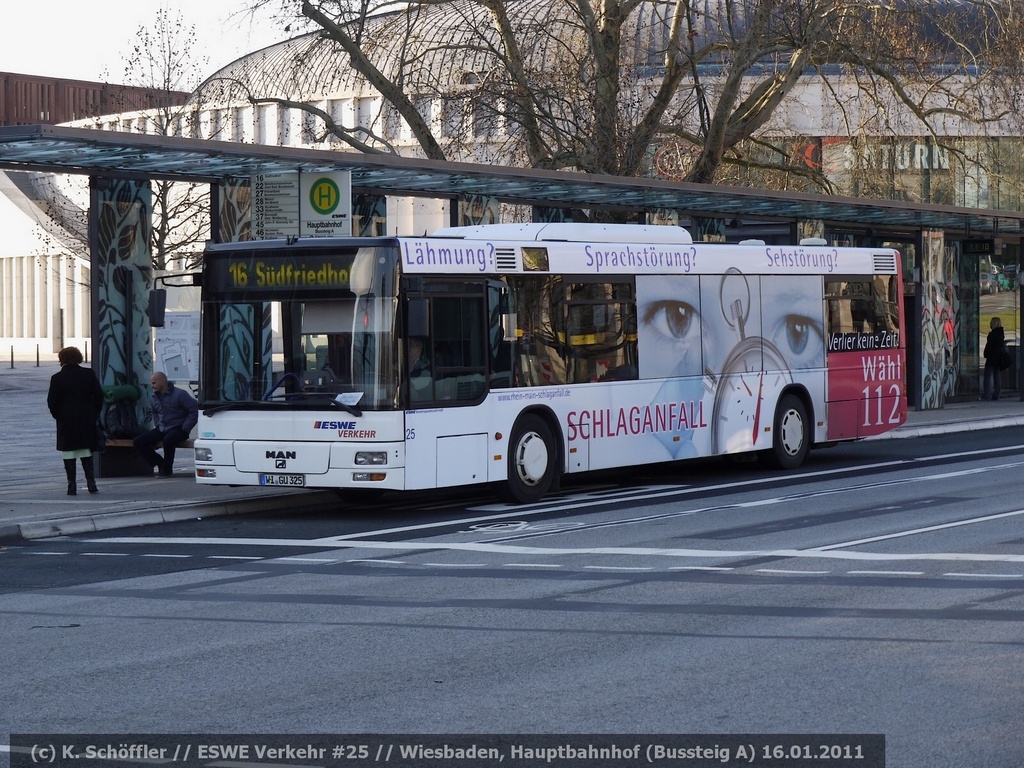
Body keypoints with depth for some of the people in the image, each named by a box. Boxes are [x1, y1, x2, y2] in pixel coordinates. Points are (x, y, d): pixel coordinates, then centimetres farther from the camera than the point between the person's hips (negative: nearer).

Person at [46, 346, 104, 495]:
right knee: (87, 454, 11)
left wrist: (58, 416, 7)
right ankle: (91, 484, 4)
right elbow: (99, 395, 1)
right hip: (87, 420, 3)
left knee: (69, 455, 3)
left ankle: (72, 486, 0)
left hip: (66, 422, -2)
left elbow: (52, 402, -7)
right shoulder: (89, 374, 0)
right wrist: (94, 413, 11)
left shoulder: (57, 378, -7)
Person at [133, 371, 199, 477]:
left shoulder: (179, 395, -12)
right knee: (138, 442, -6)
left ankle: (167, 470, -19)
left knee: (168, 440, -41)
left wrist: (184, 428, -15)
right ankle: (160, 464, 0)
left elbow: (195, 410, -14)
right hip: (162, 429, 7)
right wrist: (158, 426, 13)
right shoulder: (155, 396, 11)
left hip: (178, 429, -7)